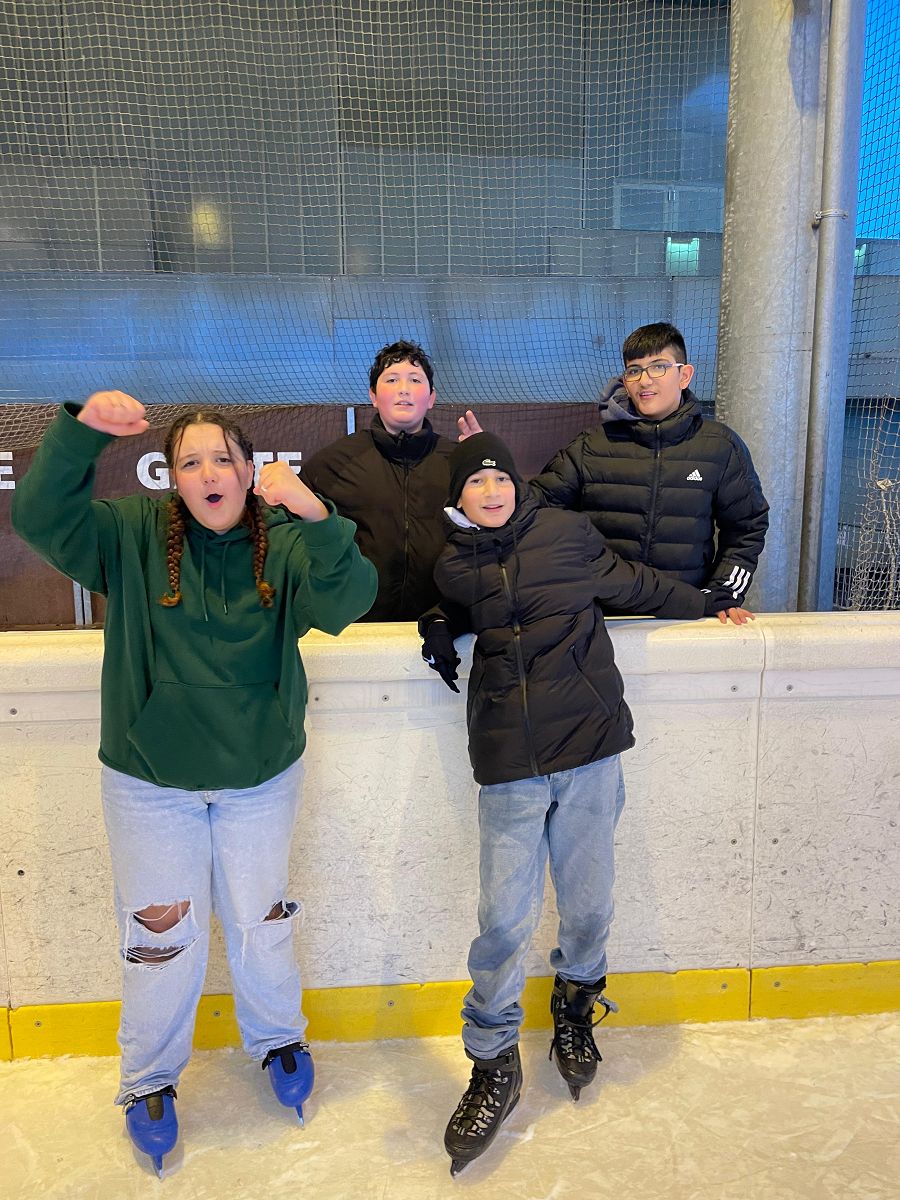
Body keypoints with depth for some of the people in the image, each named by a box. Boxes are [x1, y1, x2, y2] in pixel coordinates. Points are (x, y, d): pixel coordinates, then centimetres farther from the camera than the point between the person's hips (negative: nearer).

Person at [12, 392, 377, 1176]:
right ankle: (150, 1079, 37)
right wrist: (81, 430, -33)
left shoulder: (285, 541, -9)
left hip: (261, 774, 1)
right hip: (150, 780, 0)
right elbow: (40, 517, -19)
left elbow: (348, 601, -25)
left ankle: (278, 1038, 45)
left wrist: (315, 518, -41)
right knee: (161, 932, 12)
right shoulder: (135, 535, -7)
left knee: (262, 921, 18)